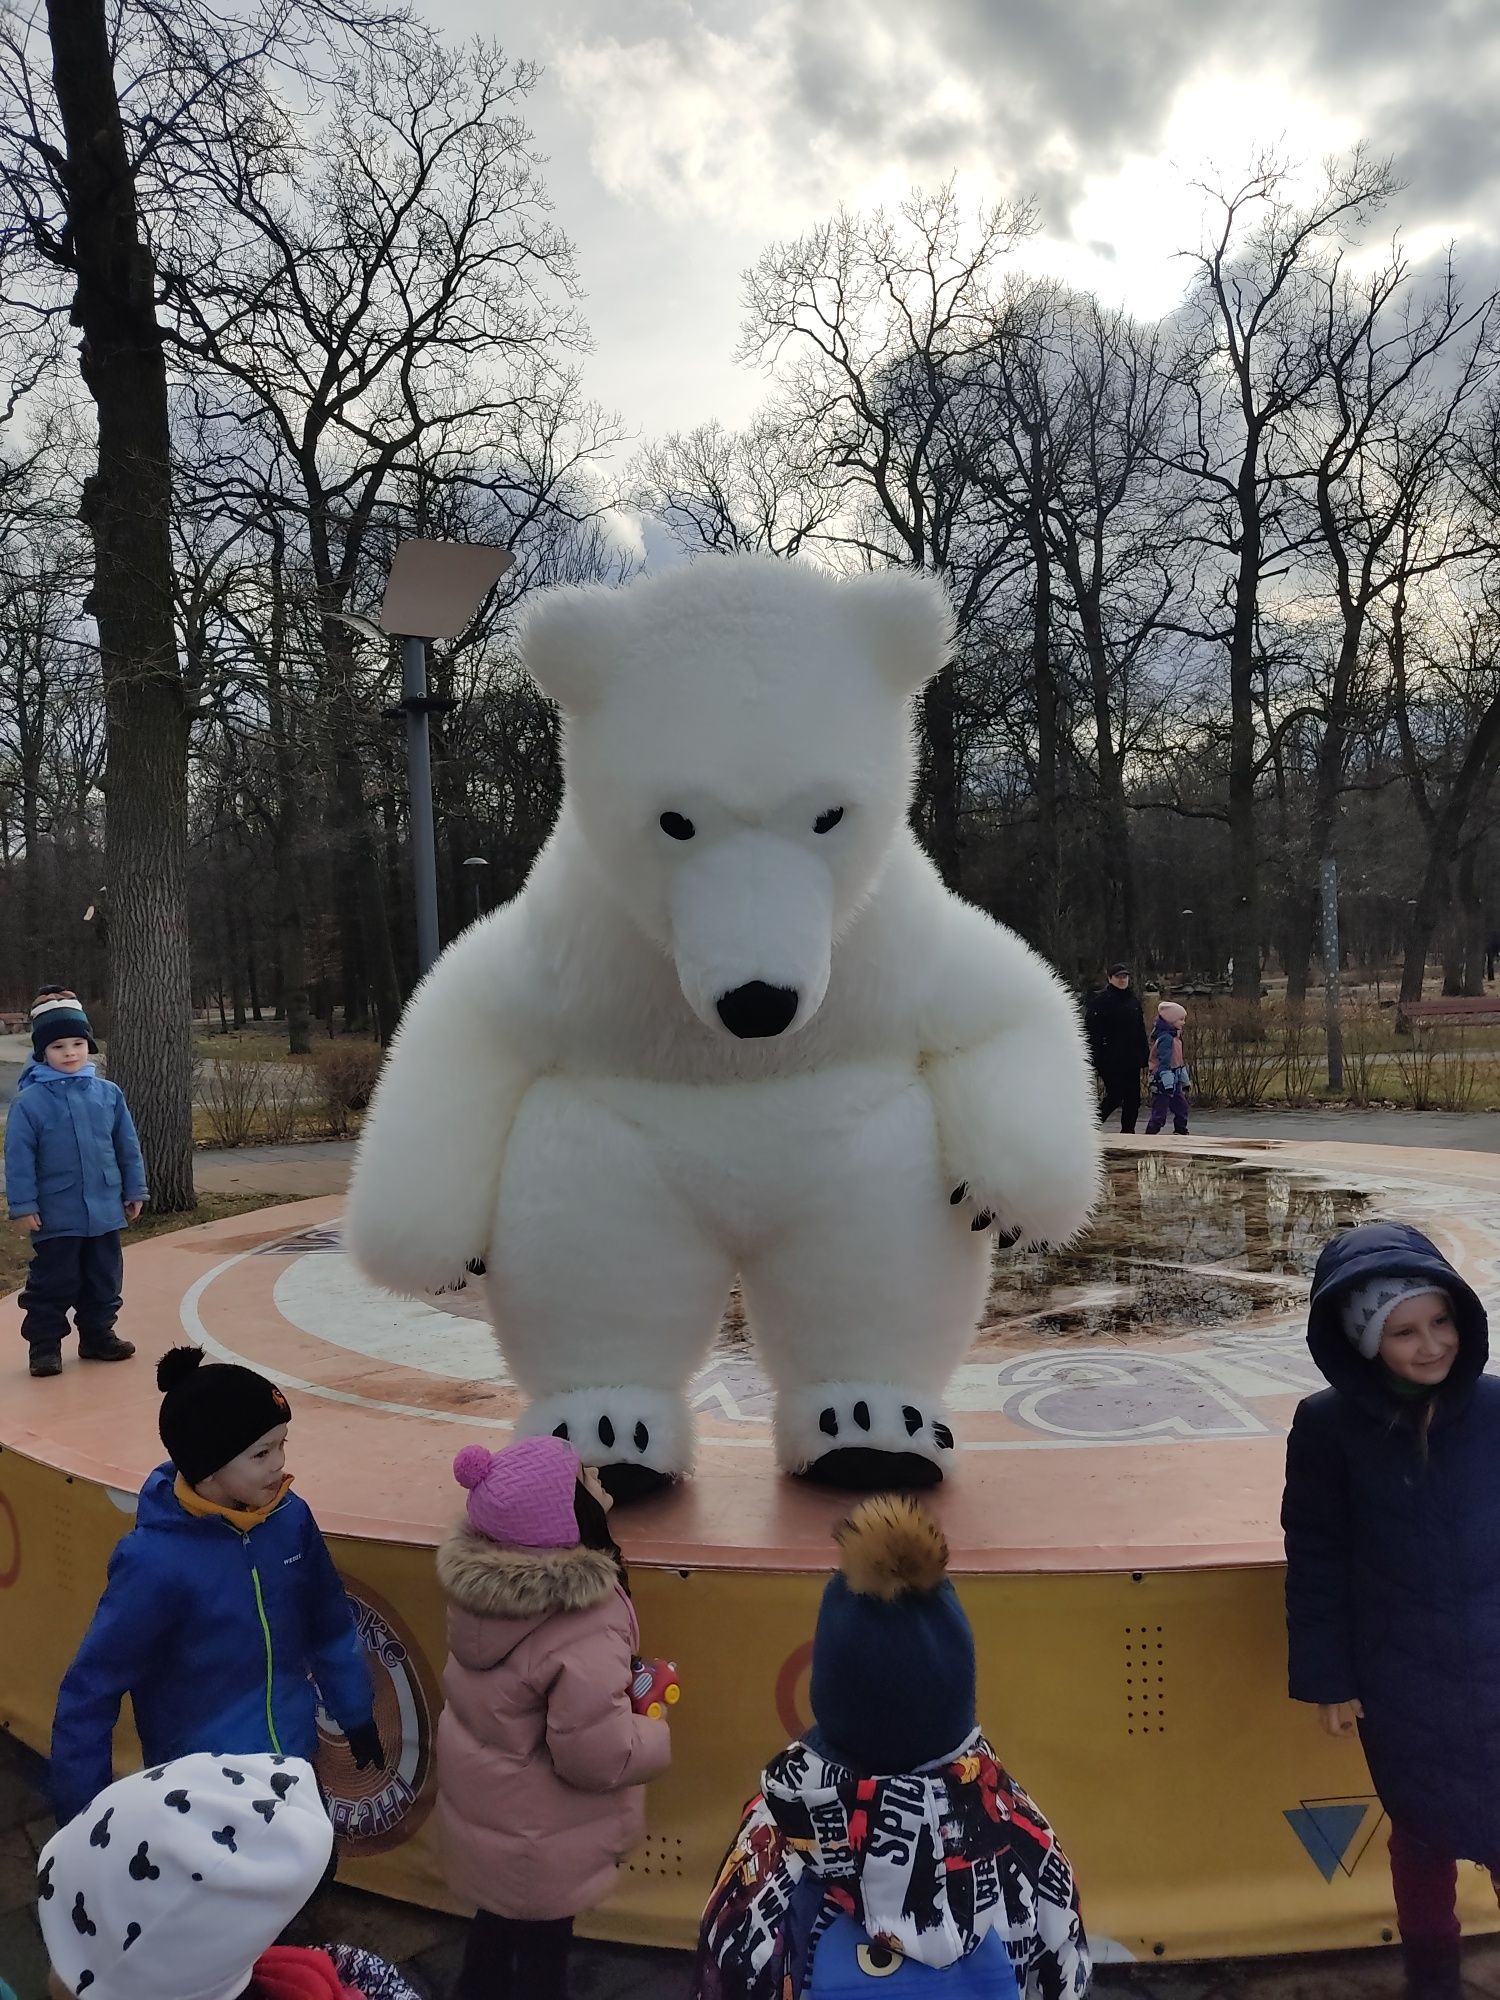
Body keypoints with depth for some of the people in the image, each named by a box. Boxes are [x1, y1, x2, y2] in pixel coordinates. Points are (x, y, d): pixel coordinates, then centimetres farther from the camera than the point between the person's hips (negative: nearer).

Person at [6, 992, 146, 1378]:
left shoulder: (108, 1093, 0)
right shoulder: (30, 1102, -10)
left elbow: (128, 1147, 7)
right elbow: (18, 1158, -8)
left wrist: (134, 1191, 9)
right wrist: (23, 1205, -10)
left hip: (105, 1211, 4)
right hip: (56, 1216, -4)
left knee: (104, 1280, 15)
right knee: (53, 1283, 5)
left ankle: (99, 1336, 29)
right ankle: (45, 1345, 17)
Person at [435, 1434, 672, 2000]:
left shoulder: (478, 1575, -13)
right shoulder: (585, 1624, -37)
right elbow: (597, 1756, -30)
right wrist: (656, 1735, -11)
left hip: (478, 1800, 6)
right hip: (542, 1838, -6)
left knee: (496, 1922, 30)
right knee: (540, 1951, 19)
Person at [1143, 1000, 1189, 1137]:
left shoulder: (1175, 1037, 14)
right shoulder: (1165, 1038, -18)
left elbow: (1179, 1062, 24)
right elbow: (1164, 1063, -24)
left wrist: (1185, 1081, 28)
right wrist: (1168, 1084, -27)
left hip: (1174, 1081, 10)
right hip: (1162, 1081, -10)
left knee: (1182, 1107, 17)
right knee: (1159, 1112, -8)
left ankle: (1181, 1133, 29)